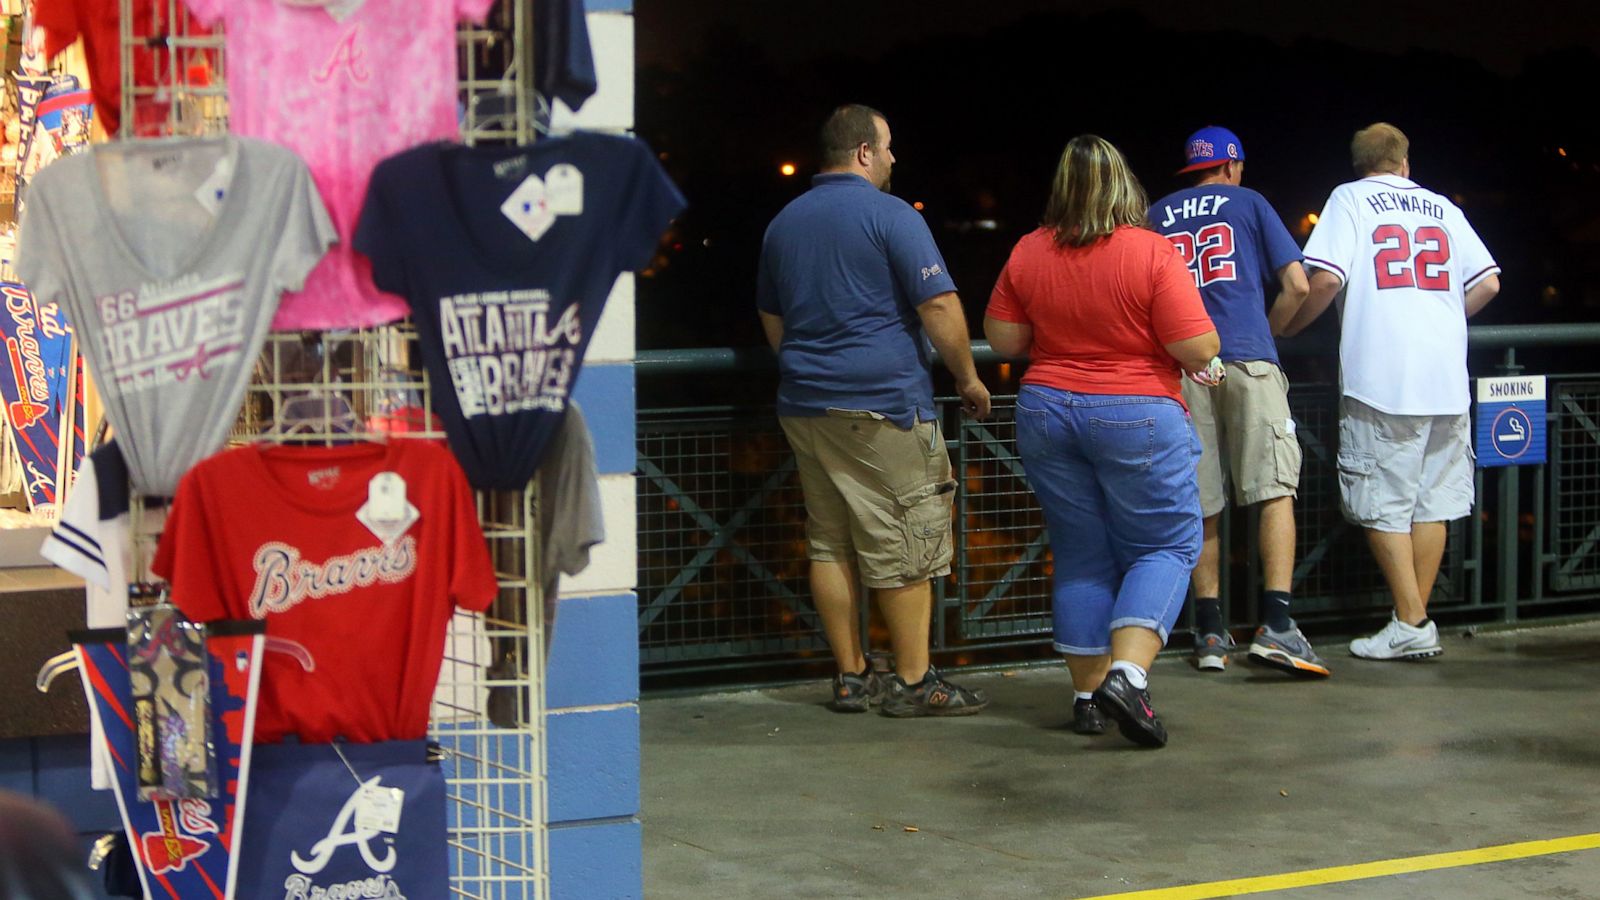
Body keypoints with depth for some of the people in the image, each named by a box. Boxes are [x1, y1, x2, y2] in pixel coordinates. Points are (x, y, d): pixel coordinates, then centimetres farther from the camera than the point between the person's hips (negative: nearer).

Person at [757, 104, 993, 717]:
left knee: (831, 544, 10)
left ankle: (850, 677, 13)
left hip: (804, 406, 7)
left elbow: (770, 316, 25)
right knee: (906, 548, -2)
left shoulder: (784, 223, 15)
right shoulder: (890, 215, -8)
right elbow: (939, 306, -13)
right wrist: (968, 379, -2)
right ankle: (913, 682, 0)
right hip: (883, 403, -7)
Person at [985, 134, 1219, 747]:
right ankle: (1128, 673, -14)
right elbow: (1199, 351, -15)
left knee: (1081, 556, 13)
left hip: (1047, 413, 4)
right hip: (1138, 420, -4)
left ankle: (1087, 696, 16)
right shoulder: (1152, 253, -13)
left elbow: (1002, 338, 7)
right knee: (1167, 546, 7)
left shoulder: (1028, 253, -1)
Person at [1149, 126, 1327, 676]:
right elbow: (1297, 285, 7)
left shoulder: (1156, 217, 19)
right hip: (1247, 361, -3)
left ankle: (1209, 634, 4)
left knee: (1200, 506, 5)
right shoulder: (1248, 203, 13)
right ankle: (1275, 625, -17)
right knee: (1275, 490, -5)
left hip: (1181, 368, 3)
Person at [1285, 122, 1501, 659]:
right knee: (1432, 500, 9)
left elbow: (1326, 278, -10)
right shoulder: (1441, 207, 16)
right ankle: (1417, 621, 11)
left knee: (1382, 506, 0)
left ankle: (1411, 625, -3)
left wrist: (1287, 327, 6)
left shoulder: (1350, 198, 4)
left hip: (1380, 377, -4)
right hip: (1445, 378, 4)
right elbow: (1488, 283, 12)